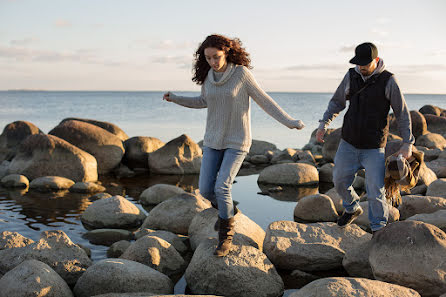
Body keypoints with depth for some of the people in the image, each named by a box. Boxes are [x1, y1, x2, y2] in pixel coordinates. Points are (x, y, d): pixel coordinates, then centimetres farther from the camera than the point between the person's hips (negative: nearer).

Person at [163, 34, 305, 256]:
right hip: (214, 140, 5)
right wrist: (176, 99, 8)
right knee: (205, 189, 0)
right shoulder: (208, 76, -1)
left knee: (222, 187, -17)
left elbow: (264, 100, -9)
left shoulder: (241, 73, -15)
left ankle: (226, 235, 5)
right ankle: (228, 210, 32)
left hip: (237, 141, -5)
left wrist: (288, 121, -14)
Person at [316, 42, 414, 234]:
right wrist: (323, 125, 2)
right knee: (340, 181, 14)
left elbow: (402, 113, -4)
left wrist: (407, 143, -7)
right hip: (348, 143, 4)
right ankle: (352, 209, 42)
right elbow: (337, 102, 12)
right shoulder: (351, 76, -1)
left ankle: (379, 229, 12)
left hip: (374, 148, -4)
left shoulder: (388, 81, -11)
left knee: (375, 191, -7)